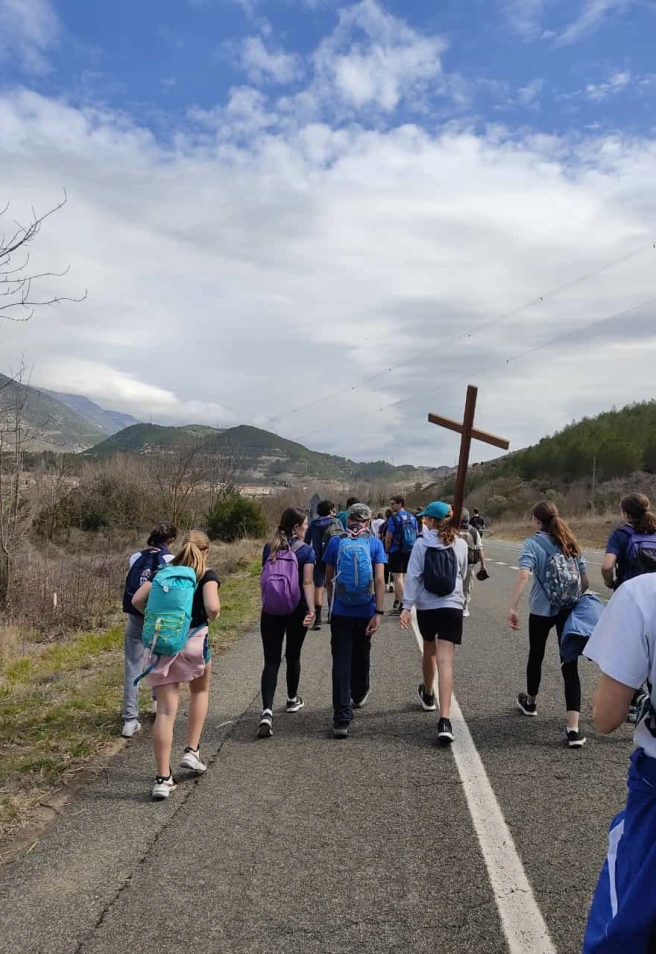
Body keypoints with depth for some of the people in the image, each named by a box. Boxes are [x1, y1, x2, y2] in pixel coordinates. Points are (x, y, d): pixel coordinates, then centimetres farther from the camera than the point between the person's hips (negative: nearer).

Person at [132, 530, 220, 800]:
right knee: (200, 691, 27)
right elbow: (212, 607, -19)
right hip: (194, 641, -3)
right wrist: (212, 616, 3)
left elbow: (137, 600, 1)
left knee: (165, 710, 2)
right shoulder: (207, 576, -2)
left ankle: (163, 778, 2)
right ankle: (191, 751, 24)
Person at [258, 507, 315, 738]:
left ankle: (267, 711, -16)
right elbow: (307, 583, -17)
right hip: (296, 610, -2)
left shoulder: (269, 549, 4)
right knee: (293, 656, 18)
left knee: (271, 661, 0)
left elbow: (265, 579, 10)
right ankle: (292, 699, 37)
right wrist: (311, 609, -22)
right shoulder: (306, 550, -7)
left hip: (270, 611, 2)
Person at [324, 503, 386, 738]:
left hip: (340, 611, -1)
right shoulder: (375, 544, -2)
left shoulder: (336, 542, 0)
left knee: (341, 661, -2)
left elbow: (328, 579, 8)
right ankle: (359, 694, 46)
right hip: (365, 611, 1)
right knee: (361, 654, 22)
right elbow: (379, 580, -12)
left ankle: (342, 719, -8)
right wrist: (378, 612, -12)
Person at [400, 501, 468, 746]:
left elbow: (413, 576, -11)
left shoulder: (421, 544, -6)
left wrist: (407, 606, -10)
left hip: (426, 606, 0)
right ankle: (444, 719, -17)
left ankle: (428, 694, 49)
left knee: (430, 650, 24)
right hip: (452, 606, 0)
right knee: (445, 661, -6)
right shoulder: (460, 545, 2)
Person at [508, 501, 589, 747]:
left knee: (536, 656, 21)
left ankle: (530, 701, 45)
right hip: (570, 610, 3)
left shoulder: (533, 543, -6)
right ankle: (573, 728, -9)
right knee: (570, 665, 0)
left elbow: (523, 574, -22)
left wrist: (512, 607, -24)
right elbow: (584, 579, 10)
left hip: (542, 610, -3)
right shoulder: (571, 543, 8)